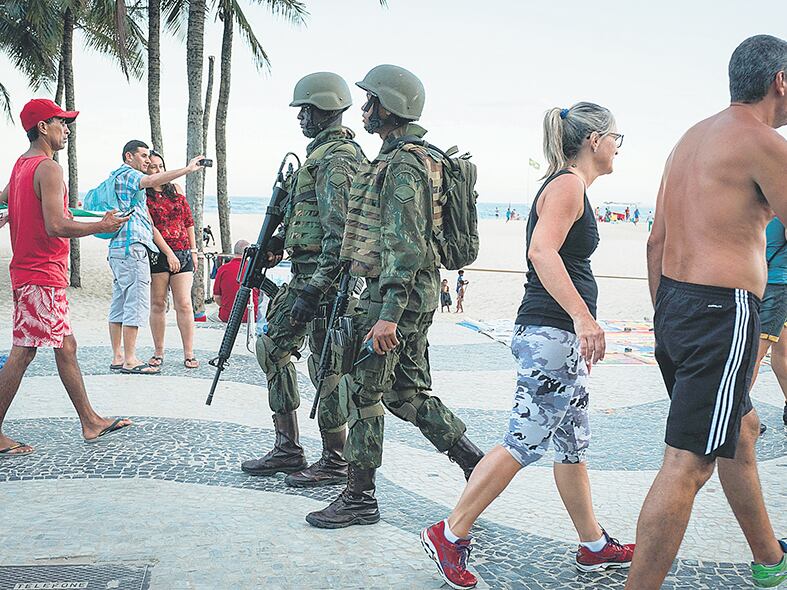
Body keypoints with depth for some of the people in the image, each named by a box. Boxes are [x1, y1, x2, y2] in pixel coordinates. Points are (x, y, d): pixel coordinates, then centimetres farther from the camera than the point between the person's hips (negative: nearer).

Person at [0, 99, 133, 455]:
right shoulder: (49, 169, -15)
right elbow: (57, 227, -24)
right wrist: (102, 226, -15)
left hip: (29, 273, 10)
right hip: (42, 275, -10)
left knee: (66, 347, 13)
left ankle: (91, 422, 21)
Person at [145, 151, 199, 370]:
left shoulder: (176, 189, 13)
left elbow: (188, 221, 16)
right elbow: (149, 228, -9)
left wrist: (193, 250, 13)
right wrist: (168, 253, -15)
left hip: (183, 253, 3)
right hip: (157, 254, -3)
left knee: (184, 304, -4)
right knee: (157, 304, 4)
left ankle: (189, 354, -2)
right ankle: (158, 353, 14)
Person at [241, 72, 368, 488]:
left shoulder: (336, 158, -15)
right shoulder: (323, 153, 18)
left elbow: (340, 231, -23)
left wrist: (314, 290, -26)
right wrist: (279, 241, 17)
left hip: (324, 274, -11)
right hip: (305, 271, 11)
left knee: (326, 365, -3)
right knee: (274, 346, 14)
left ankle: (335, 463, 9)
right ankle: (287, 449, 20)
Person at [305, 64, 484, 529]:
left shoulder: (402, 166, -15)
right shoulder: (410, 159, 18)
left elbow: (405, 247, -23)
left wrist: (387, 315, -27)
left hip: (396, 292, -10)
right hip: (416, 295, 10)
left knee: (364, 391, -1)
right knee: (407, 393, 15)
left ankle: (360, 498, 8)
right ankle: (476, 461, 18)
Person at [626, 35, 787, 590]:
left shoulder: (692, 138, 15)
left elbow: (657, 241, 18)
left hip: (674, 303, 10)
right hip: (722, 311, -10)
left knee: (741, 430, 24)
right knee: (689, 463, -7)